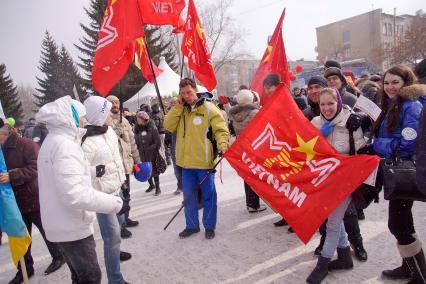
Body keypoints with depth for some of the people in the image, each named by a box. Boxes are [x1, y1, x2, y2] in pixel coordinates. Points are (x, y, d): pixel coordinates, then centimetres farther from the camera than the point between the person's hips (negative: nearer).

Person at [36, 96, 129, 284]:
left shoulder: (52, 141, 12)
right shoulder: (64, 144, -21)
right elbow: (74, 193, -30)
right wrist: (115, 203, -27)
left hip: (61, 224, 10)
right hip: (71, 226, -10)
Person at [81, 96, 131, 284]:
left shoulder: (109, 130, 2)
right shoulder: (88, 142, -25)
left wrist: (122, 178, 21)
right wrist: (96, 170, -36)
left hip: (115, 189, 9)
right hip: (103, 194, -9)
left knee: (119, 221, 28)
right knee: (112, 236, -6)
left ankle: (115, 251, 55)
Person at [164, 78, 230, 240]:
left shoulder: (208, 108, -6)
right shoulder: (180, 110, 11)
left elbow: (221, 130, -10)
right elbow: (168, 126, 0)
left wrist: (222, 145, -29)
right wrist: (178, 106, -5)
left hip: (204, 161, -5)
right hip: (186, 161, 5)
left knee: (208, 195, 8)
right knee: (189, 196, 15)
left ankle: (209, 226, 24)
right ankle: (192, 225, 31)